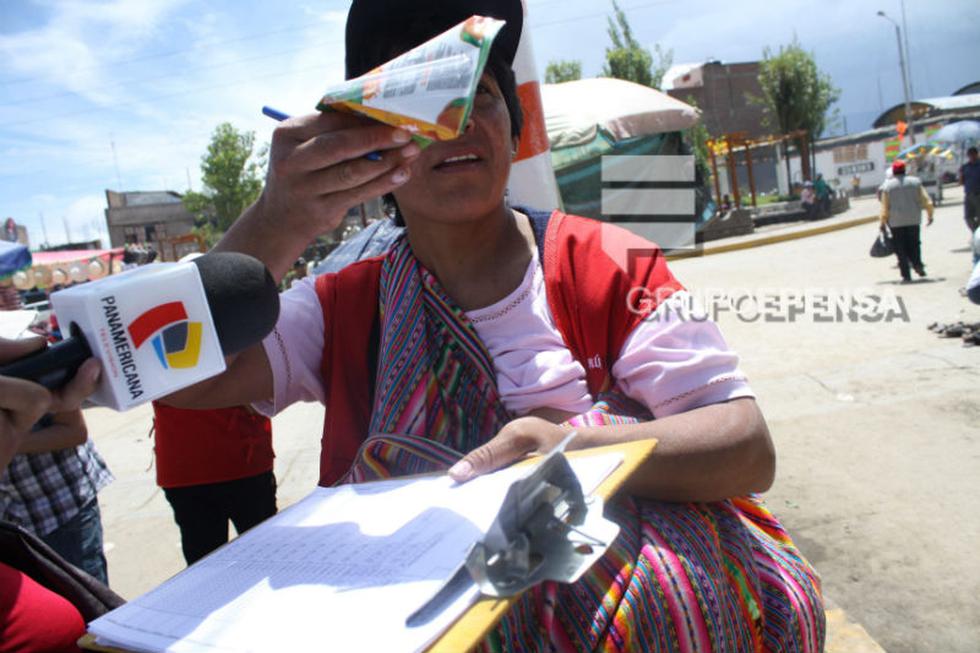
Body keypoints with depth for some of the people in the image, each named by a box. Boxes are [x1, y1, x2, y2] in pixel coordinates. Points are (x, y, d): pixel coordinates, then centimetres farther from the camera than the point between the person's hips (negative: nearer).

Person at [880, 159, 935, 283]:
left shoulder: (887, 186, -2)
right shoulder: (915, 182, 4)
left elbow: (885, 207, -4)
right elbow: (926, 201, 2)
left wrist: (882, 222, 4)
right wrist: (930, 215, 13)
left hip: (896, 222, -2)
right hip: (913, 219, 2)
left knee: (901, 249, 3)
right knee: (914, 243, 16)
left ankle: (906, 275, 0)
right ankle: (917, 264, -7)